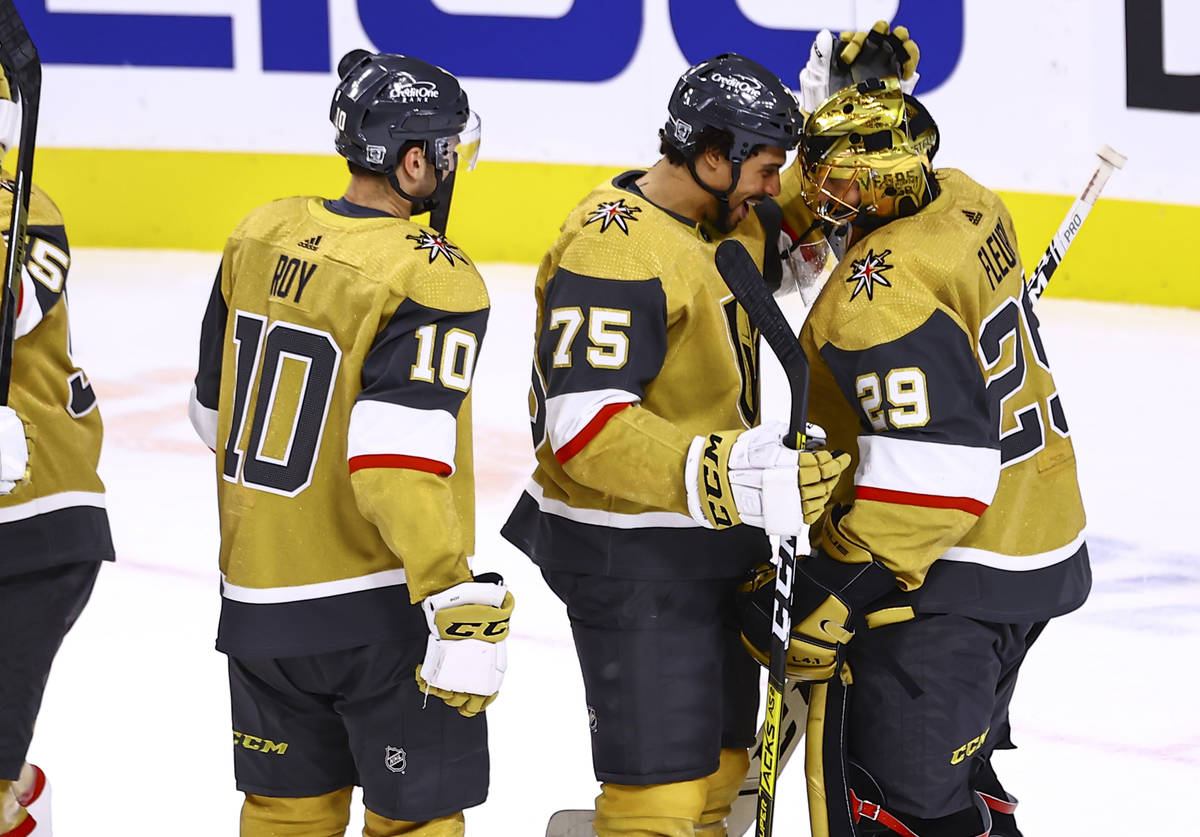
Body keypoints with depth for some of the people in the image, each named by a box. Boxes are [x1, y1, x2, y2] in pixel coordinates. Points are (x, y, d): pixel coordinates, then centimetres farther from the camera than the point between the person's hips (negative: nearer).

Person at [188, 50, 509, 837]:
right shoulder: (434, 280, -18)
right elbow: (398, 467, -28)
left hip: (257, 592, 7)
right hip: (380, 608, -7)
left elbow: (215, 410, 14)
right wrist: (459, 605, -28)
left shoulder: (260, 235, 3)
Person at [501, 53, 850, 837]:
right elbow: (585, 428, -30)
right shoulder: (613, 249, -24)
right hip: (629, 557, -10)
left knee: (716, 765, 20)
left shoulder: (728, 221, 5)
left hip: (713, 537, 10)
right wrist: (738, 477, -37)